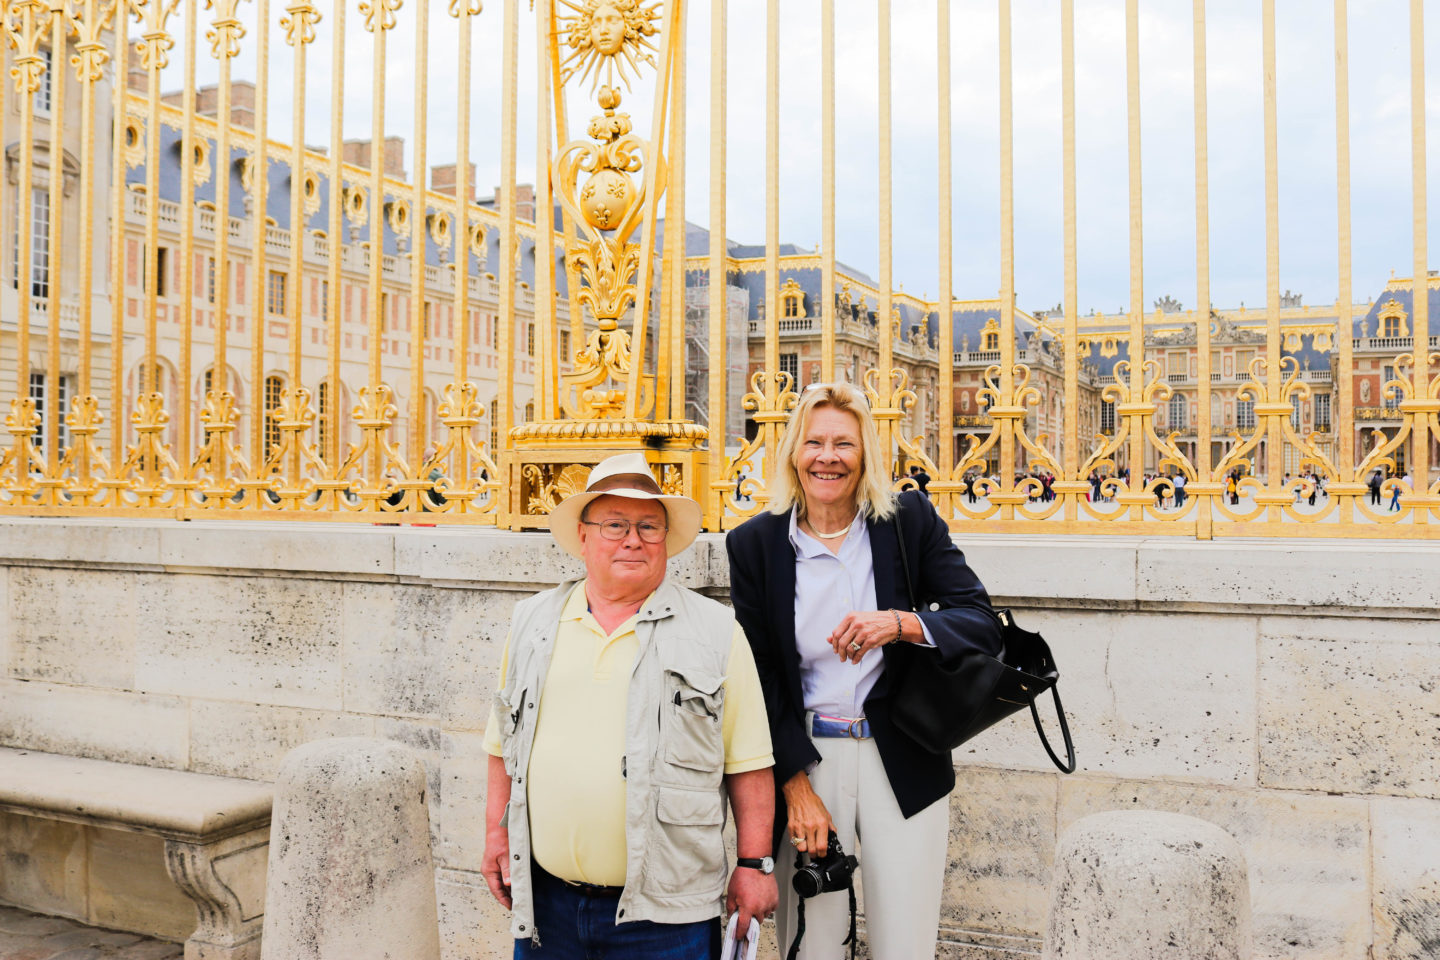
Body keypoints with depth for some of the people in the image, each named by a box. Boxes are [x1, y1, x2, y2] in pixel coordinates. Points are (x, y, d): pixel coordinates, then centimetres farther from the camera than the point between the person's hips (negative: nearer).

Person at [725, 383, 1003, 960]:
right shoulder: (754, 543, -1)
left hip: (902, 766, 0)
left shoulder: (911, 519, 0)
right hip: (801, 758, 0)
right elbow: (758, 678, -1)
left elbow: (984, 625, -4)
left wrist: (901, 623, -23)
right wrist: (797, 787, -8)